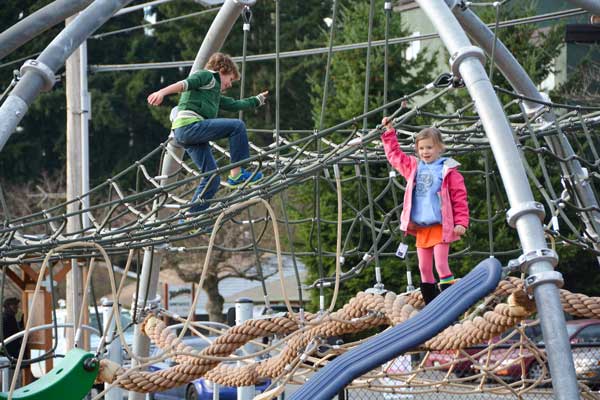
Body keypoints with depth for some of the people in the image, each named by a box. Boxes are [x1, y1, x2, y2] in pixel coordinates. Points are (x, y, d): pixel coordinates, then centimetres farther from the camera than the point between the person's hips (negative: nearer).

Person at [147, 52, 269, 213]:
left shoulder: (215, 95, 35)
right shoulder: (207, 75, 7)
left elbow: (234, 105, 43)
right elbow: (185, 84, -11)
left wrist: (257, 100, 54)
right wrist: (162, 92, -28)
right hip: (189, 125, -10)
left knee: (212, 179, 8)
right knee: (237, 126, -14)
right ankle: (236, 173, -12)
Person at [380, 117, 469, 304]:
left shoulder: (448, 170, -4)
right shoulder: (413, 167, 12)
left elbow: (459, 196, -7)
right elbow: (394, 154, 23)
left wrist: (461, 222, -13)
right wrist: (389, 132, 19)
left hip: (440, 226, -6)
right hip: (420, 227, 6)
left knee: (441, 264, -13)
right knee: (424, 268, 6)